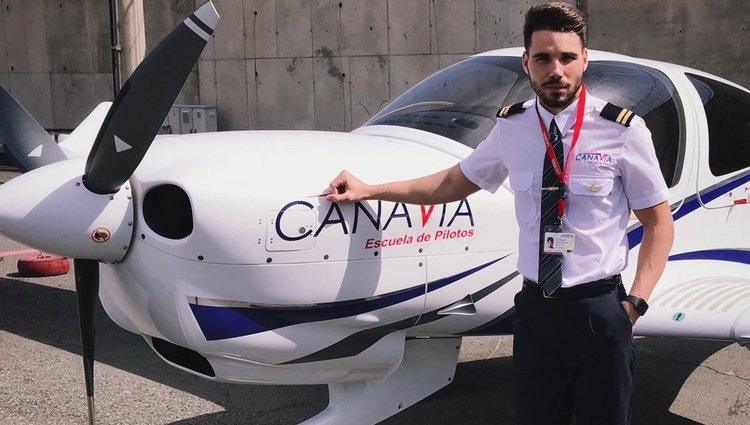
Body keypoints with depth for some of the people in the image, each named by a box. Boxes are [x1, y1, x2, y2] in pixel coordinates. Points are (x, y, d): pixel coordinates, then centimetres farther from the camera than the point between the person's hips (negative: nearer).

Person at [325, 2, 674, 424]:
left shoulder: (623, 129, -9)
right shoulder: (512, 127, -1)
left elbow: (659, 221, -1)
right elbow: (457, 182, 13)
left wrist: (636, 301, -10)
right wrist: (370, 190, 11)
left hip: (598, 308, -2)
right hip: (535, 307, 3)